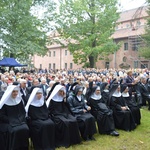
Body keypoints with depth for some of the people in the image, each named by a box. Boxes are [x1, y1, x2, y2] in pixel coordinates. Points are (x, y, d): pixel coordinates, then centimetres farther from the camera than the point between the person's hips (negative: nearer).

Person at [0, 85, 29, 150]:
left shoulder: (19, 100, 9)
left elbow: (23, 112, 13)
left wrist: (21, 119, -5)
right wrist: (11, 121, -15)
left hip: (20, 121, 4)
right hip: (8, 122, -3)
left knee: (25, 129, -24)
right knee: (15, 131, -30)